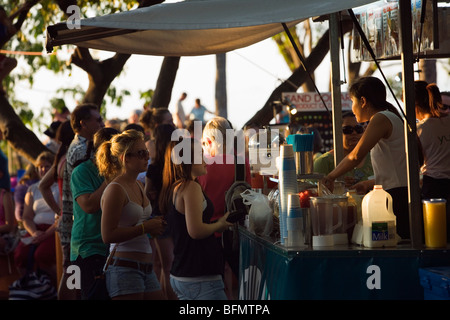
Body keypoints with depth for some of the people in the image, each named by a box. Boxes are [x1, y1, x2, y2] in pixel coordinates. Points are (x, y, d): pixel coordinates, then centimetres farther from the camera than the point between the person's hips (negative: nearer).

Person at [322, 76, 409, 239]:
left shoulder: (381, 118, -8)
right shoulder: (389, 119, 23)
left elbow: (356, 156, -17)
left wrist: (330, 177, -7)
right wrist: (369, 184, 23)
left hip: (397, 196, -10)